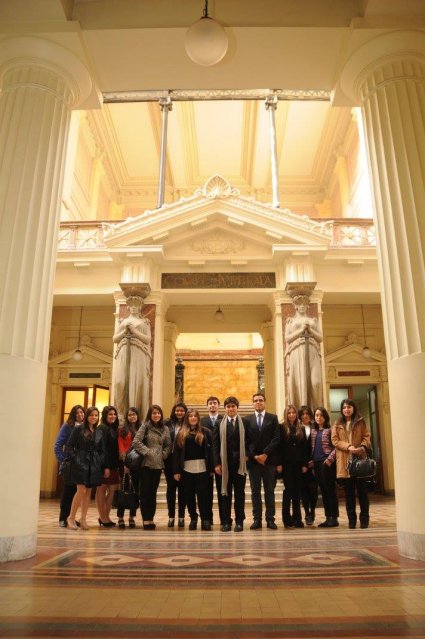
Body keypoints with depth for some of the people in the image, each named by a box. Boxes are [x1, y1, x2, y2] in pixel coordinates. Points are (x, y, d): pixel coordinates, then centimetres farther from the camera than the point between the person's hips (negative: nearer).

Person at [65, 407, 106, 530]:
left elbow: (103, 451, 14)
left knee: (88, 492, 6)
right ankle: (71, 517, 6)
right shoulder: (78, 429, 0)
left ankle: (83, 519, 15)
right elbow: (69, 447, -3)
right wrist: (76, 460, -11)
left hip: (94, 466, 4)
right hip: (80, 464, -4)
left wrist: (102, 464, 0)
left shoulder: (99, 433, 12)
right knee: (81, 490, -11)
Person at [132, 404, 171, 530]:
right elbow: (136, 442, -10)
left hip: (158, 464, 3)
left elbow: (168, 445, 11)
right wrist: (147, 451, -12)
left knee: (153, 492, 10)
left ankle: (151, 519, 18)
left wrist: (164, 454, -4)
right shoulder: (145, 426, -3)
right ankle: (146, 520, 8)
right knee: (145, 492, 1)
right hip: (146, 463, -3)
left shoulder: (165, 429, 7)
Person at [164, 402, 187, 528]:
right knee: (171, 487, 8)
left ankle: (181, 517, 16)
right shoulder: (168, 424, 2)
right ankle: (171, 516, 17)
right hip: (170, 460, 1)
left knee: (182, 488, 6)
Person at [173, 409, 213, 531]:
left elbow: (211, 450, 0)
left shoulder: (205, 432, 3)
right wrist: (176, 470, -2)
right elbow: (176, 452, 4)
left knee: (202, 494, -2)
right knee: (189, 494, 8)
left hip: (202, 468, -2)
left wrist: (211, 468, -6)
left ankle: (205, 520, 9)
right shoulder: (181, 433, 7)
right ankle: (193, 519, 22)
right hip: (187, 468, 2)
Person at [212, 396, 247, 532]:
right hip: (224, 463, 1)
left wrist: (247, 456, -6)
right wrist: (217, 463, -4)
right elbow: (215, 445, 2)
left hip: (240, 463, -1)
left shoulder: (244, 423, 3)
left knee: (240, 493, 5)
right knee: (225, 493, 6)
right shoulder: (219, 424, 5)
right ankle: (226, 522, 14)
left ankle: (239, 521, 13)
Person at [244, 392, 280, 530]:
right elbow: (245, 441, 3)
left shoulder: (273, 418, 6)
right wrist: (254, 456, -9)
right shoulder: (247, 420, 8)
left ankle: (270, 519, 10)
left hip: (269, 459, -1)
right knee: (255, 491, 4)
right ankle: (257, 519, 10)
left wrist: (265, 454, -11)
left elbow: (276, 438, -3)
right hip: (253, 460, 1)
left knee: (269, 491, 4)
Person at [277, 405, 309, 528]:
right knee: (289, 489, -3)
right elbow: (279, 447, -5)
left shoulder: (301, 429, 10)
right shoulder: (282, 428, -1)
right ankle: (287, 518, 6)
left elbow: (305, 447, 9)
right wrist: (279, 463, -10)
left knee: (297, 490, 6)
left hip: (298, 463, 4)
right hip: (287, 463, -3)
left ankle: (297, 518, 14)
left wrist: (305, 464, 2)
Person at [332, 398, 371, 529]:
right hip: (344, 462, 1)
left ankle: (364, 518, 14)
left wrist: (363, 447, -18)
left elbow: (367, 437, 2)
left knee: (362, 491, 3)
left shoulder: (361, 422, 8)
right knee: (349, 492, 5)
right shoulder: (337, 425, 10)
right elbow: (335, 440, 2)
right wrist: (348, 446, -13)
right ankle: (351, 519, 13)